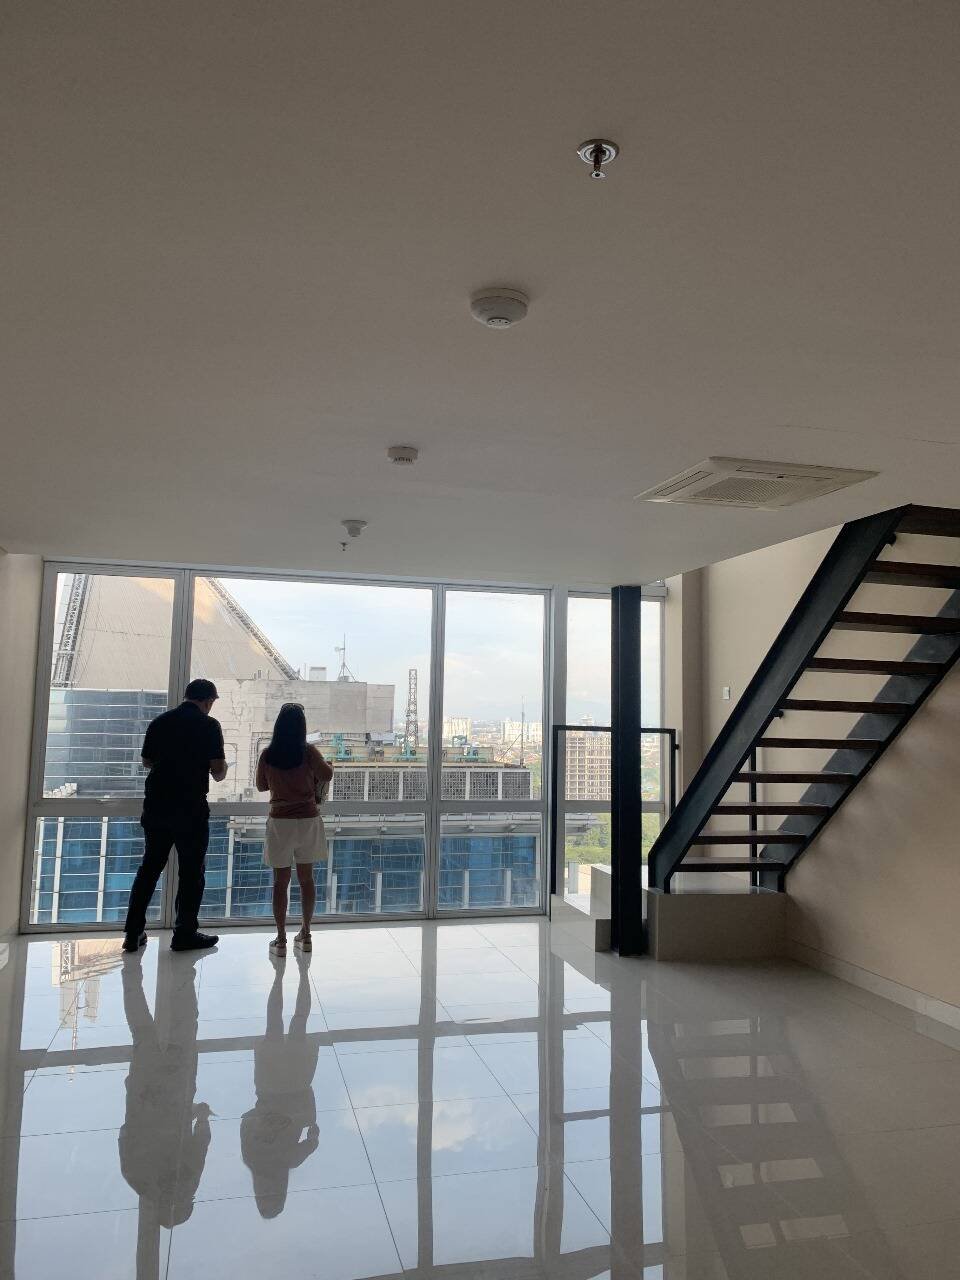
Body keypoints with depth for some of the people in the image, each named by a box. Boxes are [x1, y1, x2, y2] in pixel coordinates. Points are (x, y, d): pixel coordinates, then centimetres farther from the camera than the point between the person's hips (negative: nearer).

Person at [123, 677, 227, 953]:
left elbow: (147, 761, 16)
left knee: (150, 866, 14)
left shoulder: (160, 722, 7)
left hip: (156, 803, 5)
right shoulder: (208, 724, -8)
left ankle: (133, 933, 16)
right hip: (191, 807, -5)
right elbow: (217, 770, -11)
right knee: (191, 871, 6)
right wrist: (222, 771, 11)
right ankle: (185, 934, 12)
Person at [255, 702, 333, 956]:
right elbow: (326, 775, -16)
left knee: (281, 882, 7)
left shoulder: (267, 755, -3)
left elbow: (261, 786, 9)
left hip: (280, 823, 0)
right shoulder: (308, 752, -9)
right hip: (308, 821, 0)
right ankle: (305, 935, 21)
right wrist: (329, 765, 5)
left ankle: (281, 939, 9)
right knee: (306, 878, 13)